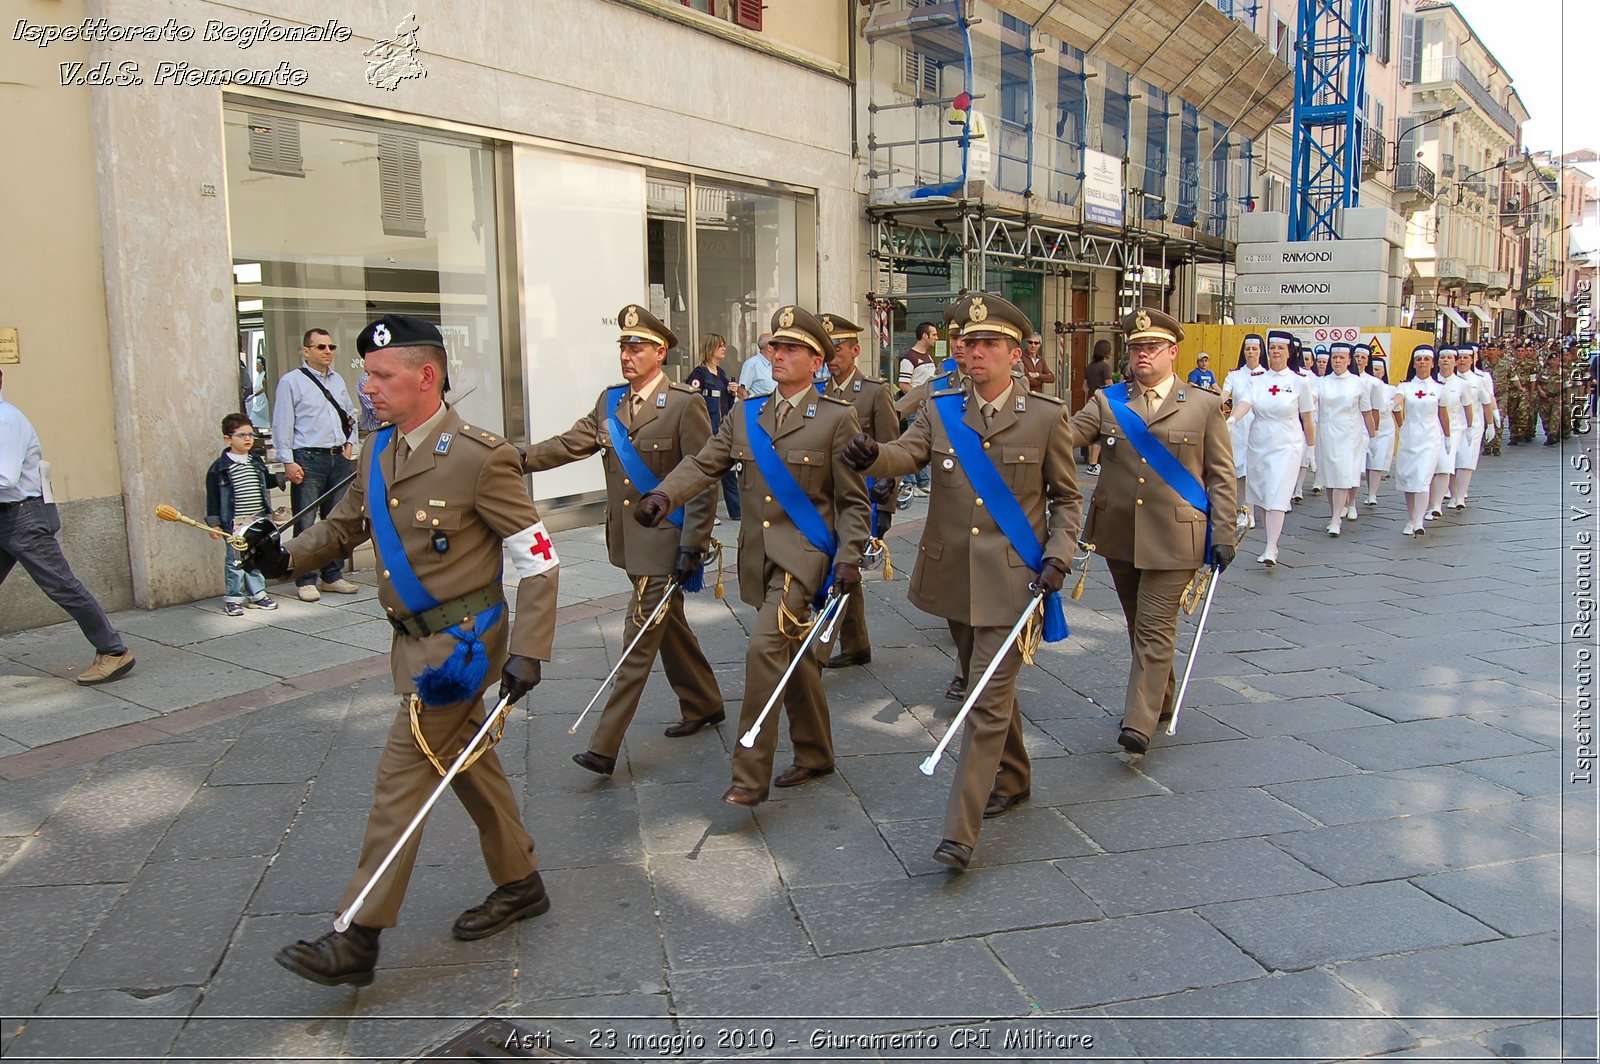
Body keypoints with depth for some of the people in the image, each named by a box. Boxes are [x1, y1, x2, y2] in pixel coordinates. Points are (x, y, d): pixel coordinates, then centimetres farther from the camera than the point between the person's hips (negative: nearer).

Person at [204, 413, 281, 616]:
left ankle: (257, 594, 22)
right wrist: (214, 523, -9)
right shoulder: (220, 467, -8)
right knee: (235, 560, 1)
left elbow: (266, 482, 27)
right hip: (234, 524, -5)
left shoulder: (257, 462, 9)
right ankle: (233, 599, 11)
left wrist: (283, 477, 14)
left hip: (258, 522, 5)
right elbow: (213, 498, -7)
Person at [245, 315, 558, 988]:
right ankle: (519, 885, 34)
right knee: (468, 762, 17)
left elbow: (539, 560, -17)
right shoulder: (379, 454, 5)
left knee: (403, 774, -5)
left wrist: (527, 651, -23)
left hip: (461, 641, -8)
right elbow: (345, 525, 19)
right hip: (416, 639, 8)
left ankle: (358, 938, 5)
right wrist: (287, 558, 0)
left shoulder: (479, 458, -19)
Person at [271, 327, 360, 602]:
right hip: (308, 459, -6)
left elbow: (351, 413, 26)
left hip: (339, 458, 6)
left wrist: (350, 443, 12)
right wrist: (288, 462, -12)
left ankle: (333, 576, 19)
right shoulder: (291, 381, -2)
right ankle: (305, 581, 3)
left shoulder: (338, 380, 16)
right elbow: (282, 424, -6)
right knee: (306, 523, -5)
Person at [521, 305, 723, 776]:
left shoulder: (685, 404, -12)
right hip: (629, 539, 7)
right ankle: (703, 706, 37)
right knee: (669, 627, 19)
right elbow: (571, 443, 0)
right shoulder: (610, 401, 9)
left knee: (640, 637, -5)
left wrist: (692, 546, -17)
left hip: (665, 541, -7)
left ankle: (605, 746, -3)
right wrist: (521, 459, -16)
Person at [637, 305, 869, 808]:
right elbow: (703, 463, 0)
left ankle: (750, 774, -11)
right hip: (759, 555, 6)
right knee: (794, 655, 17)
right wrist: (662, 496, -17)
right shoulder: (745, 416, 9)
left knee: (765, 645, -20)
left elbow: (853, 501, -4)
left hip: (804, 554, -6)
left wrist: (848, 557, -14)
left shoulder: (837, 418, -5)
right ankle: (814, 755, 33)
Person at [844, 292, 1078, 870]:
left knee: (989, 700, -7)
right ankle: (1013, 780, 44)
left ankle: (960, 830, -4)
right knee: (985, 686, 21)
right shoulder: (941, 409, 2)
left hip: (1012, 579, -4)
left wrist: (1058, 557, -10)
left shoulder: (1045, 416, -4)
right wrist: (871, 454, -37)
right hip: (954, 576, 4)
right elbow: (905, 454, -15)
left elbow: (1067, 498, 4)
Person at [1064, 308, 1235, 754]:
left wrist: (1223, 535, -5)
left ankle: (1139, 723, -6)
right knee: (1139, 626, 17)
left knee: (1155, 629, -6)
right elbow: (1065, 433, -10)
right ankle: (1160, 702, 35)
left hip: (1174, 538, -4)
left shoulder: (1204, 405, 1)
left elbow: (1222, 477, 2)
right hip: (1119, 534, 4)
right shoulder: (1109, 402, 6)